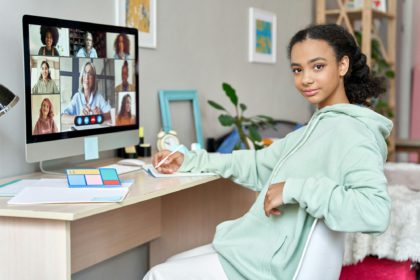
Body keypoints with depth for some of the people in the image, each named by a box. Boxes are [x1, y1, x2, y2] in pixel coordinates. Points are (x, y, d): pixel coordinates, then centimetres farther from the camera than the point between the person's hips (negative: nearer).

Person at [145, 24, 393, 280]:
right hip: (260, 249, 9)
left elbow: (376, 213, -35)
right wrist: (189, 162, 17)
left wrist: (295, 189, -31)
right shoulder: (318, 126, 10)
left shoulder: (352, 132, -20)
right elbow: (259, 165, 19)